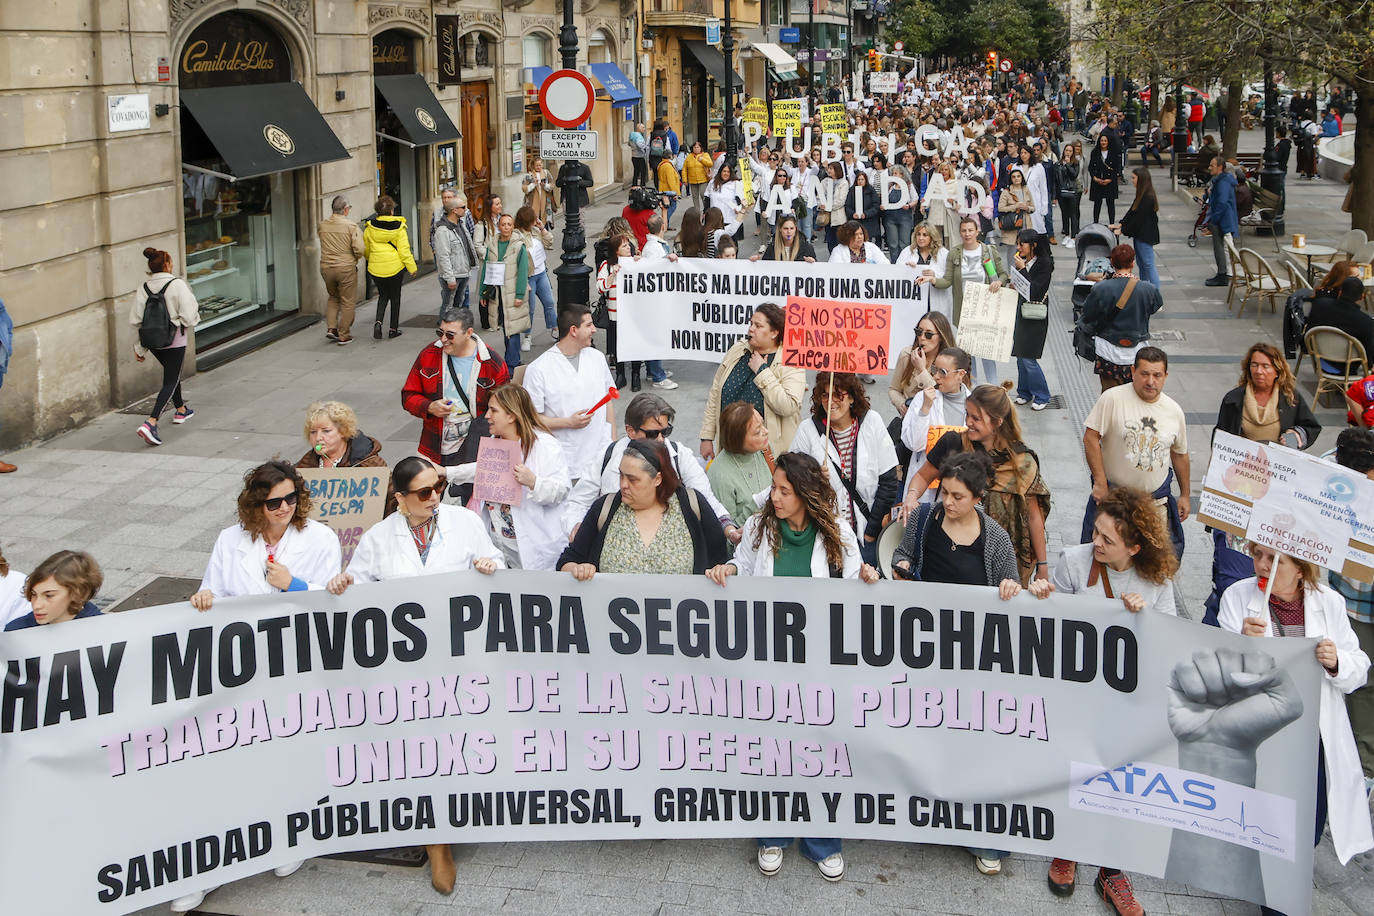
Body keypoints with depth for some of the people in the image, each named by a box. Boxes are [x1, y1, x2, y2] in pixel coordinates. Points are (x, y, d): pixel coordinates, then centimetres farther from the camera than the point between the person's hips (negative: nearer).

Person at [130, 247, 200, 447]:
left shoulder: (143, 288, 1)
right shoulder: (177, 284, -15)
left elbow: (136, 319, 2)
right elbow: (189, 317, -17)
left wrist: (139, 348, 9)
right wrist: (195, 317, 8)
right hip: (174, 340, -6)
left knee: (172, 373, 29)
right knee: (170, 382, -3)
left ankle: (181, 410, 47)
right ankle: (150, 422, -19)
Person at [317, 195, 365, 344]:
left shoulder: (322, 226, 1)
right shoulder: (352, 226, -12)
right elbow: (359, 249, -17)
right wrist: (354, 259, 3)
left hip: (326, 268, 4)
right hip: (346, 268, -4)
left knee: (333, 297, 25)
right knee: (348, 302, 8)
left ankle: (331, 328, 13)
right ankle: (343, 335, 10)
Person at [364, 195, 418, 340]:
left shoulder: (370, 227, -2)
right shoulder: (398, 227, -10)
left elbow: (365, 249, 9)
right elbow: (404, 250, -12)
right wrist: (412, 267, -4)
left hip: (376, 268, 2)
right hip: (394, 267, -2)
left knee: (383, 295, 19)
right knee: (395, 297, 12)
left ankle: (378, 321, -4)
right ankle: (393, 329, 16)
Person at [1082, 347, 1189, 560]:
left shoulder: (1174, 411, 3)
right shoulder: (1112, 399, -12)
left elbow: (1180, 454, 15)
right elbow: (1090, 438, -12)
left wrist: (1184, 495, 19)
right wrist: (1100, 483, -14)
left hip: (1156, 500, 3)